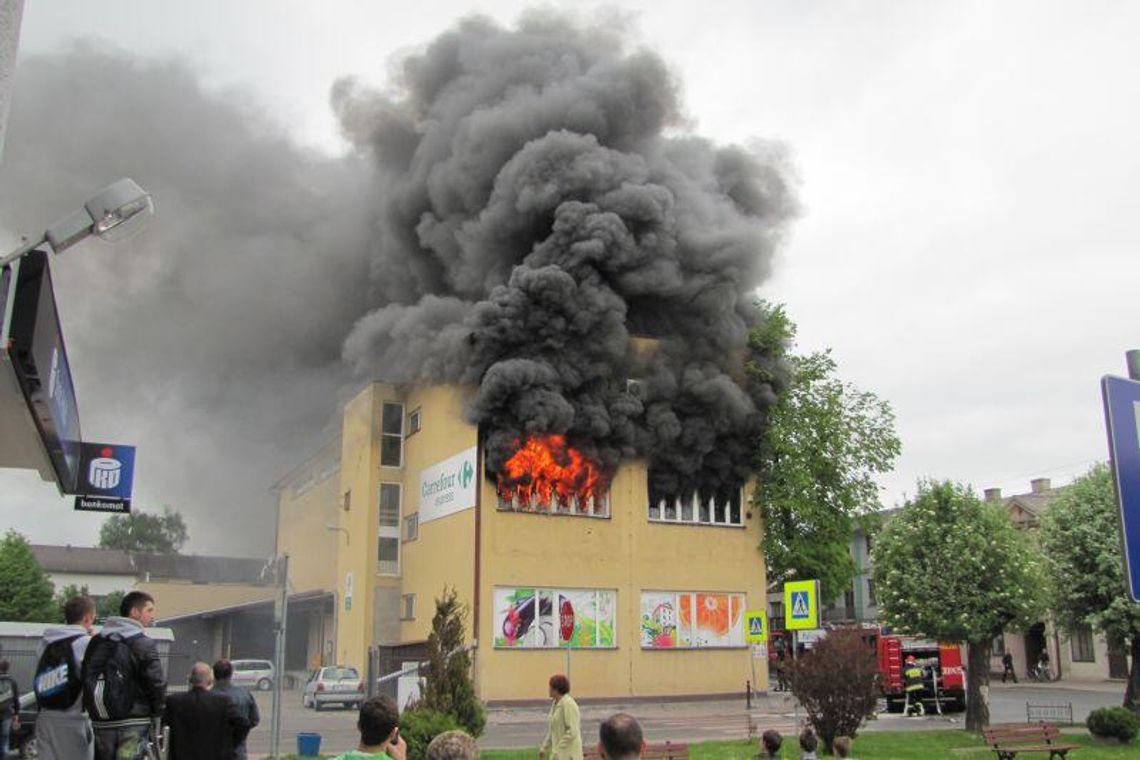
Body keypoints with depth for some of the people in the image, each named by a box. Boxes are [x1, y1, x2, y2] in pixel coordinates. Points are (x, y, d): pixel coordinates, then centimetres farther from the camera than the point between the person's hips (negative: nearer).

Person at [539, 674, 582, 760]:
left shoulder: (568, 704, -18)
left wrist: (557, 750, -21)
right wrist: (544, 748, 18)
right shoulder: (556, 703, 11)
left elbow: (572, 732, -23)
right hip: (559, 752, 10)